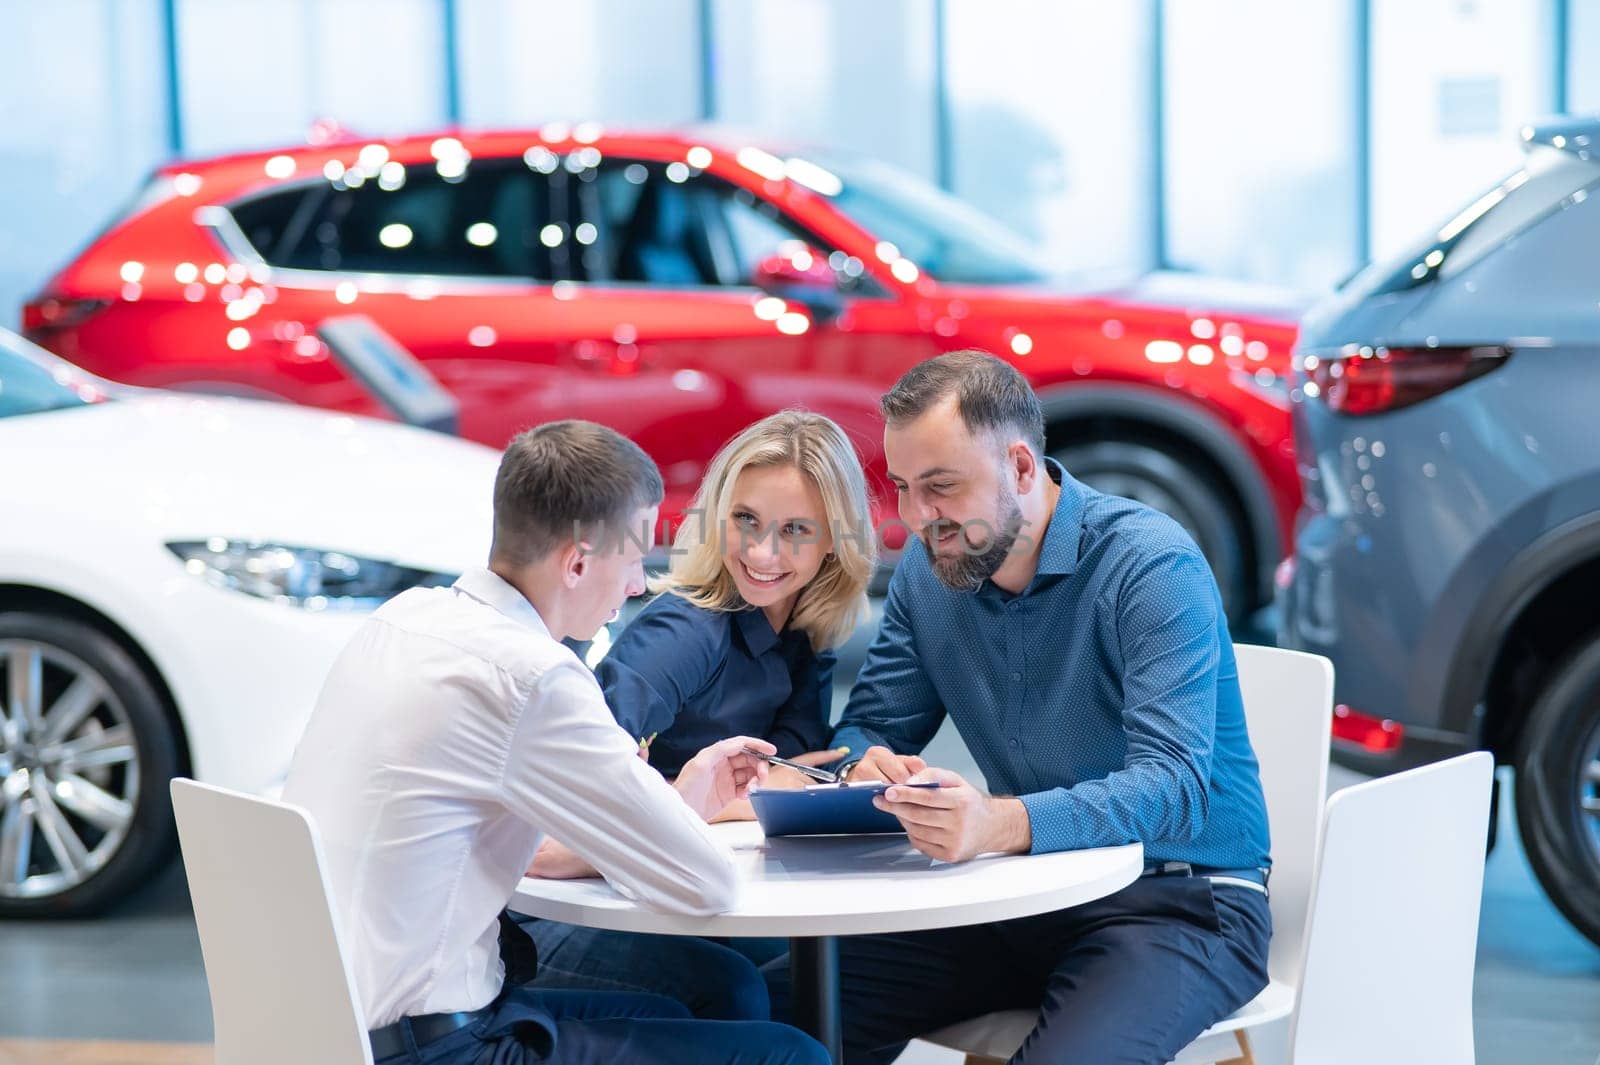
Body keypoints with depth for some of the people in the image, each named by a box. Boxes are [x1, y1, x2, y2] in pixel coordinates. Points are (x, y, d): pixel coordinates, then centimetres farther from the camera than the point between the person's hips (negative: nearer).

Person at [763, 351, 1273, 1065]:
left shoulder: (1154, 565, -17)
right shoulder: (927, 571, 4)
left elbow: (1173, 786, -28)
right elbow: (868, 727, 9)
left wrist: (1002, 824, -45)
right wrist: (867, 770, -19)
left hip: (1177, 897, -5)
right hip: (1022, 895, 5)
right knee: (781, 1007, -14)